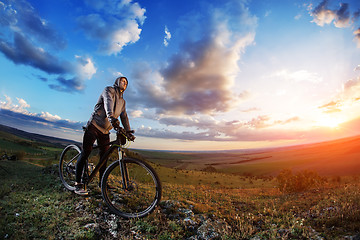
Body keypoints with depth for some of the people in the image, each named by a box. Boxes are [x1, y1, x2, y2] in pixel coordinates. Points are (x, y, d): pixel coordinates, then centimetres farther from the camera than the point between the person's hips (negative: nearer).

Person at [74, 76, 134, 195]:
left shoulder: (122, 101, 18)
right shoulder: (109, 90, -3)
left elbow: (124, 117, 15)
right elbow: (108, 102, -24)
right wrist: (111, 116, -44)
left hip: (105, 131, 6)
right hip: (94, 125, -6)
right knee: (86, 152, -10)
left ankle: (102, 182, 15)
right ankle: (78, 184, -3)